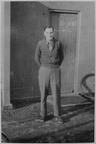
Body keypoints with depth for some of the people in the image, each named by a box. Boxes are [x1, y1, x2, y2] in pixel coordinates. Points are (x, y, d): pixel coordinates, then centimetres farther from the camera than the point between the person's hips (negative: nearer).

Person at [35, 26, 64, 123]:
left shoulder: (58, 43, 0)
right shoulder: (40, 44, -3)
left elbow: (61, 57, 14)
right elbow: (37, 58, 9)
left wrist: (56, 67, 10)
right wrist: (43, 68, 7)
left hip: (55, 71, 1)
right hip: (44, 71, 0)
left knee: (56, 94, 1)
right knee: (43, 94, 5)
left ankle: (57, 115, 14)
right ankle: (43, 115, 20)